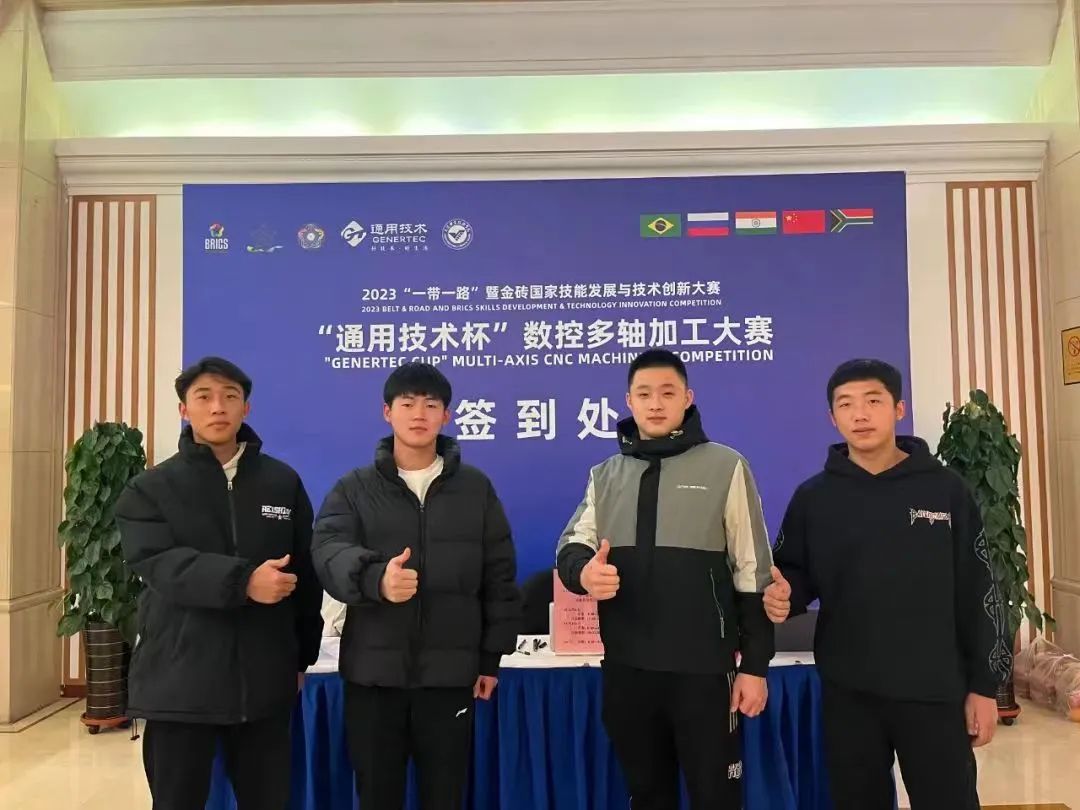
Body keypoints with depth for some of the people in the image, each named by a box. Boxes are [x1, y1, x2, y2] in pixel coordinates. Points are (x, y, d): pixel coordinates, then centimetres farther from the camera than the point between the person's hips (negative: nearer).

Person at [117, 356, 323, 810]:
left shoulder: (284, 482, 6)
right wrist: (242, 581, -29)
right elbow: (158, 563, -15)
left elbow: (307, 572, 9)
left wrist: (303, 655, 10)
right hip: (179, 682, -1)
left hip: (265, 680, 1)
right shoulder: (149, 490, 2)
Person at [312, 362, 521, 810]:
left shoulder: (476, 487, 6)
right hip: (373, 672, 0)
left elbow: (499, 577, 6)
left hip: (450, 673, 0)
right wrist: (375, 578, -34)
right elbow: (329, 549, -13)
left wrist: (491, 657, 3)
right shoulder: (354, 488, 5)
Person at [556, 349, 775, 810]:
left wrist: (755, 665, -4)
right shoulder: (605, 475, 10)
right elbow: (572, 546, 6)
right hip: (626, 668, 4)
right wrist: (583, 571, -18)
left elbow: (752, 571, -2)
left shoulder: (725, 467, -2)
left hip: (703, 668, -3)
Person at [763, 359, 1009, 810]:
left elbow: (978, 592, 1)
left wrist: (984, 685, -1)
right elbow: (795, 575, 8)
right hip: (847, 691, 1)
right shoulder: (813, 497, 2)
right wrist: (784, 595, -16)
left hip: (935, 690, -1)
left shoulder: (945, 489, -1)